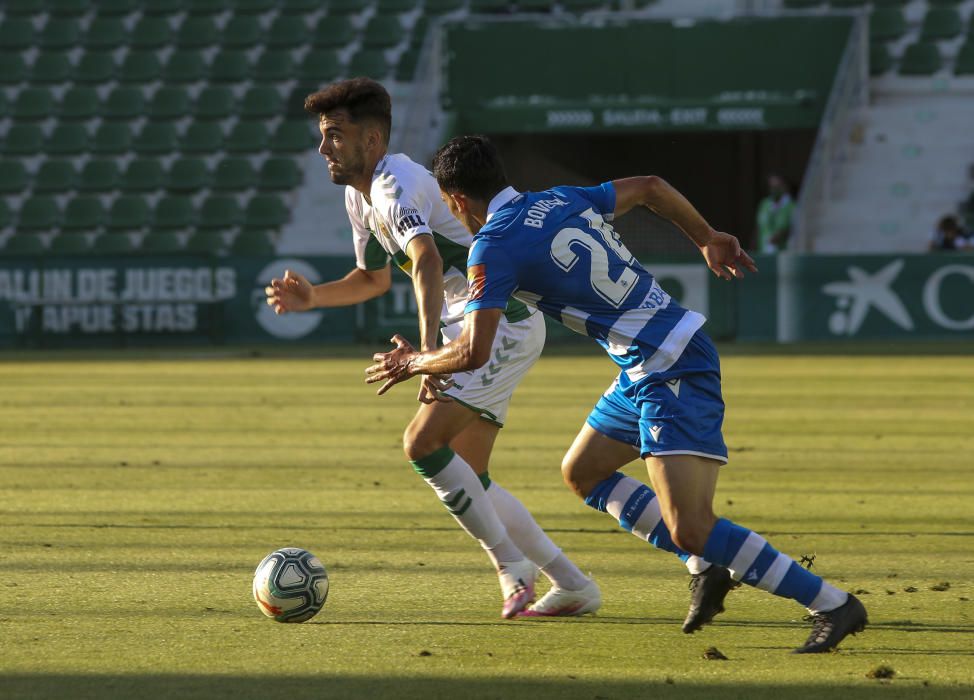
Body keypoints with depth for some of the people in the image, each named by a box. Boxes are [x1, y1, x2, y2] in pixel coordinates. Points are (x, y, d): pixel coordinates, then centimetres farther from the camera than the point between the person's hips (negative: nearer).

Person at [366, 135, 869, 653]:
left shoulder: (493, 246, -11)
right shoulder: (560, 201, 12)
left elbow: (473, 353, -16)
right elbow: (651, 188, 22)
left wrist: (413, 364, 4)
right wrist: (708, 239, 36)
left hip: (672, 372, -10)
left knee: (690, 529, -15)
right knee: (581, 472, 21)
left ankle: (832, 606, -12)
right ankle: (709, 567, 18)